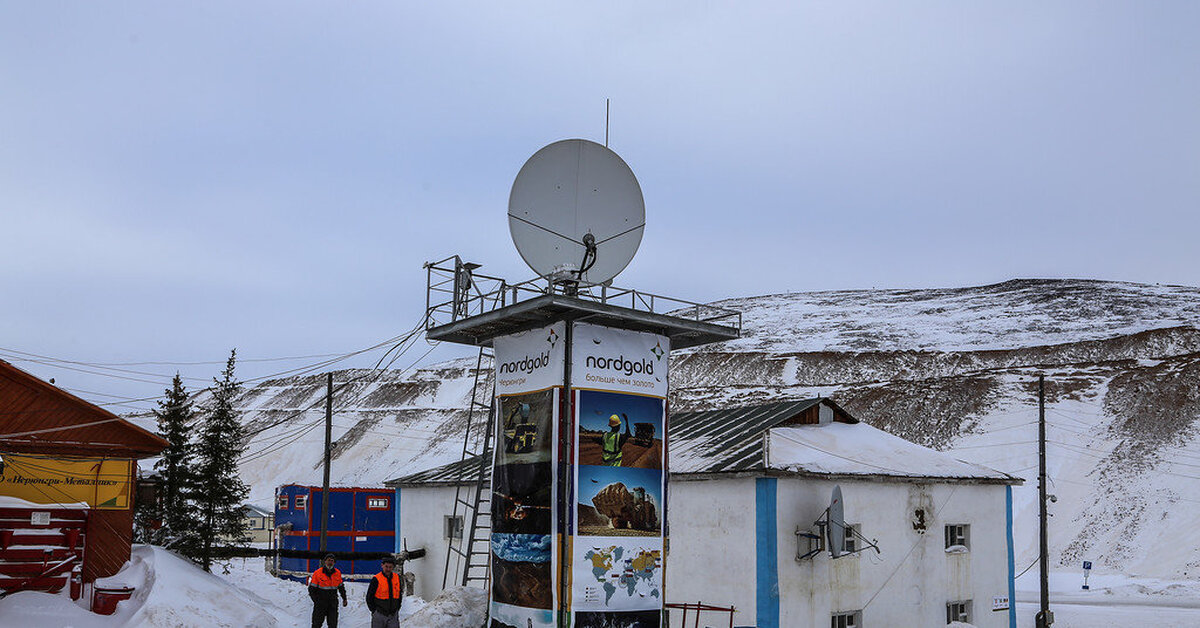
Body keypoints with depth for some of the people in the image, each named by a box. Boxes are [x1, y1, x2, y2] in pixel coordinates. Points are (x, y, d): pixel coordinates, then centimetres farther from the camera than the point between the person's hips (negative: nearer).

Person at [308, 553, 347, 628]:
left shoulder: (338, 573, 4)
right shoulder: (317, 573, -7)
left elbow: (341, 587, 18)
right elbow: (311, 589, -5)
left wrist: (344, 598, 19)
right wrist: (316, 600, -13)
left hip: (333, 604, 3)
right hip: (320, 603, -3)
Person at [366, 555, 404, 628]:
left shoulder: (397, 578, 3)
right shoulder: (376, 580, -10)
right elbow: (369, 597, -3)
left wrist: (397, 609, 9)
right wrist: (375, 611, -4)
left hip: (393, 616, 3)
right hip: (379, 616, -3)